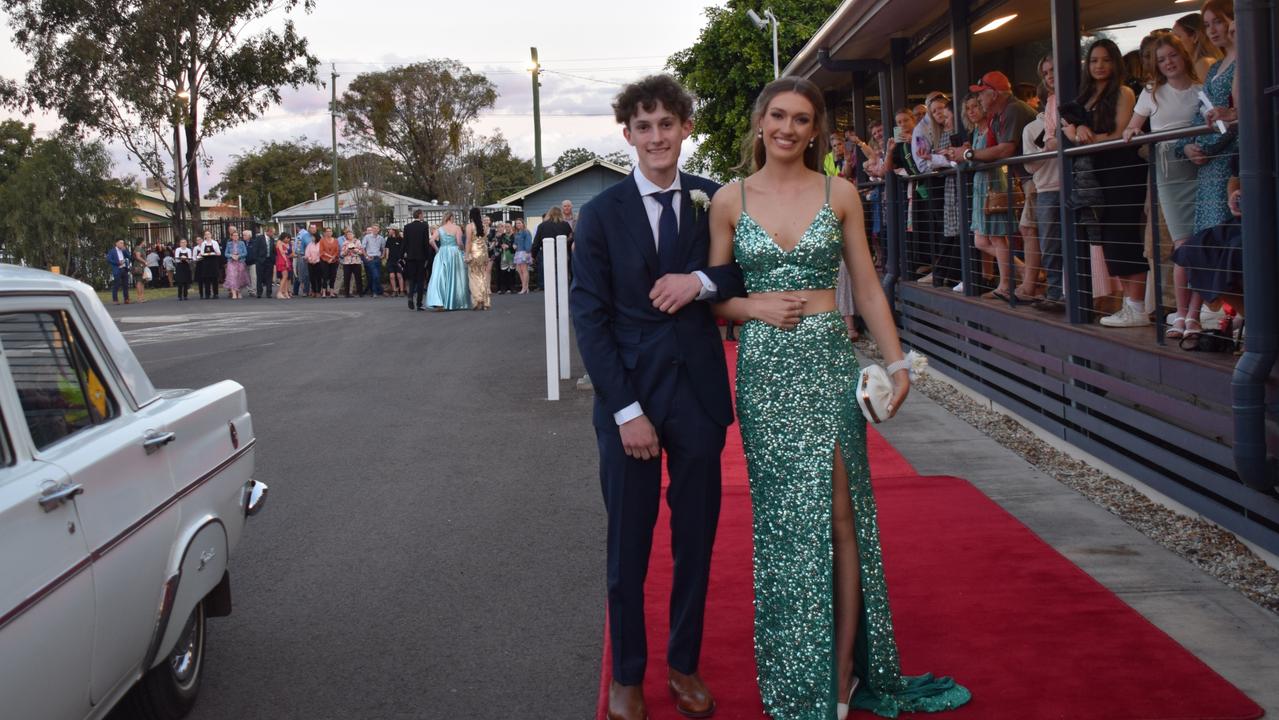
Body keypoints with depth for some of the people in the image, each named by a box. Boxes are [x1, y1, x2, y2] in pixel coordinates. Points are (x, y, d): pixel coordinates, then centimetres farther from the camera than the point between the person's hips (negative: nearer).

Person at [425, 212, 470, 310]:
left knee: (440, 277, -2)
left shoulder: (439, 229, 4)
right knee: (455, 278, 8)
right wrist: (463, 249, 8)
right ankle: (457, 303, 15)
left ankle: (438, 303, -16)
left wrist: (437, 249, 7)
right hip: (454, 253, -2)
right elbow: (460, 243, -11)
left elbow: (431, 241, -7)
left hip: (442, 254, 2)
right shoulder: (457, 228, -3)